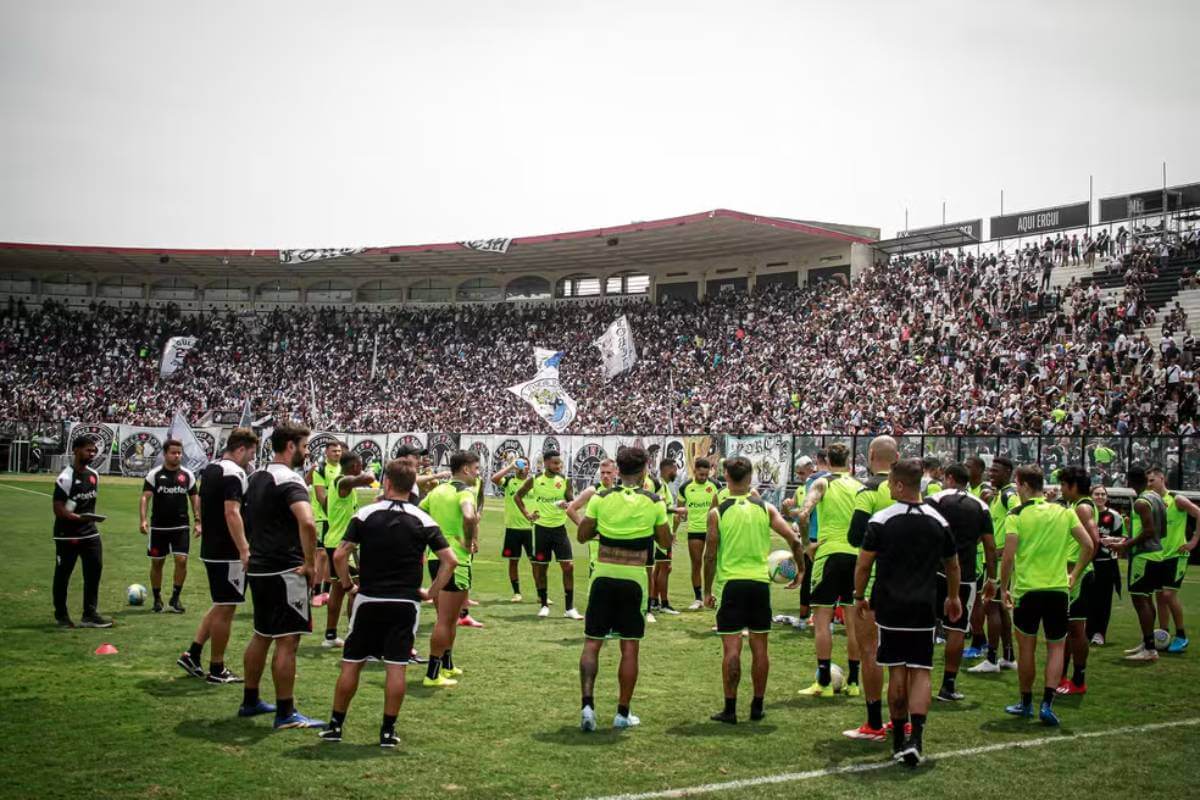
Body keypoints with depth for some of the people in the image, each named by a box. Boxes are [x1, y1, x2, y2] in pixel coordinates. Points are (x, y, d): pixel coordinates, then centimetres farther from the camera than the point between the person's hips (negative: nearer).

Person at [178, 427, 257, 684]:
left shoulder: (209, 469, 13)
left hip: (209, 549, 9)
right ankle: (217, 669, 9)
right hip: (228, 553, -9)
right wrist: (244, 550, -27)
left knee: (221, 605, 20)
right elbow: (232, 513, -26)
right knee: (225, 609, 1)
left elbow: (201, 505, 21)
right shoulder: (233, 473, -17)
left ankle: (192, 655, 17)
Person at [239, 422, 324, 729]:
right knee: (287, 642, -3)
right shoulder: (289, 480, -16)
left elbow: (244, 517, 25)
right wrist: (311, 564, -22)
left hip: (258, 568, 9)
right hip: (285, 572, -9)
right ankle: (286, 714, 1)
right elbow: (307, 523, -32)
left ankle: (250, 701, 30)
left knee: (261, 636, 20)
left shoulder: (256, 477, 12)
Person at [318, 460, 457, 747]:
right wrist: (432, 592, 4)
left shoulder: (366, 514, -3)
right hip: (406, 603, 0)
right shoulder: (423, 521, 0)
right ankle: (388, 731, 7)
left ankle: (335, 726, 17)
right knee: (396, 667, 4)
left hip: (368, 600, 0)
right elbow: (451, 560, -5)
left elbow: (340, 555, -9)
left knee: (351, 664, 10)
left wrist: (347, 586, 5)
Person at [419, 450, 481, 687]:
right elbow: (469, 516, -34)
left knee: (447, 618, 21)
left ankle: (447, 666, 32)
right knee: (446, 621, -2)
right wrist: (471, 541, -19)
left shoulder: (438, 490, 12)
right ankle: (433, 674, 1)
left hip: (437, 557, 9)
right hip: (456, 559, -8)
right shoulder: (465, 491, -13)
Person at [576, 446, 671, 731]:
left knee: (592, 643, 7)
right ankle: (623, 713, 13)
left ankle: (587, 705, -6)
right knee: (629, 648, 8)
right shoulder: (654, 502, -3)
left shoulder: (601, 498, -1)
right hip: (634, 579, -1)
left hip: (604, 576, 1)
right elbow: (665, 542, 6)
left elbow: (582, 535, 4)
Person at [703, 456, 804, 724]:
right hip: (760, 582, 2)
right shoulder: (765, 509, 2)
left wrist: (707, 591, 4)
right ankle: (757, 707, 18)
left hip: (730, 583, -2)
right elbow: (795, 540, -4)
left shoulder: (717, 513, -4)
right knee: (759, 647, 11)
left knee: (731, 648, 0)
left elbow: (710, 555, -5)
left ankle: (730, 709, 3)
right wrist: (800, 571, 10)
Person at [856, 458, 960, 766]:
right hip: (925, 608, 1)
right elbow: (952, 565, 17)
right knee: (921, 672, 3)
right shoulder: (938, 521, 3)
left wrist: (859, 597, 12)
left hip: (890, 607, -1)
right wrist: (953, 597, 33)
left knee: (897, 673, 7)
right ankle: (915, 738, -11)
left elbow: (863, 565, -4)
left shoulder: (881, 520, -8)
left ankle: (898, 741, 15)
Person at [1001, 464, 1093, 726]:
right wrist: (1074, 575, 11)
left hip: (1026, 589, -2)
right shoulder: (1064, 512, 4)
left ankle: (1026, 703, 21)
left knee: (1026, 648, 11)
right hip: (1058, 589, 2)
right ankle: (1047, 703, -3)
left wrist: (1004, 587, 0)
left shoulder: (1016, 515, -6)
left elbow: (1008, 557, -12)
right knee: (1056, 648, 10)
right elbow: (1088, 545, 0)